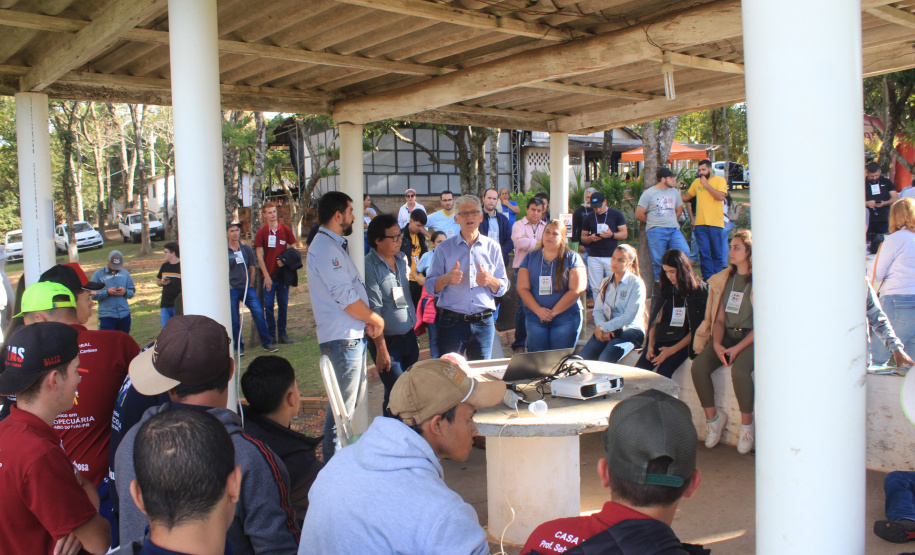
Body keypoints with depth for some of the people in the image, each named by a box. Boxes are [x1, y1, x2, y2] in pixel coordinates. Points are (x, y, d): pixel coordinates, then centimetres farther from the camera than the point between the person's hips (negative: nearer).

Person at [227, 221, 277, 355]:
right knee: (234, 320, 2)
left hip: (247, 288, 2)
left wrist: (251, 286, 7)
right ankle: (238, 347, 14)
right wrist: (228, 286, -5)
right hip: (232, 290, -2)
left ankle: (266, 343, 2)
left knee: (258, 313, -6)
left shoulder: (246, 249, 9)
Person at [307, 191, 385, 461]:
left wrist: (368, 321, 7)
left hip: (352, 336, 11)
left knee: (353, 399, 18)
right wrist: (376, 319, -7)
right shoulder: (326, 248, -16)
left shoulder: (333, 245, 19)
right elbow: (347, 299, -21)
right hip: (342, 339, -11)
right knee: (343, 407, -4)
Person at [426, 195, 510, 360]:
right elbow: (430, 287, 1)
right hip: (451, 322, -1)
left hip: (484, 322, 2)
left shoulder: (492, 247, 9)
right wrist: (447, 278, -18)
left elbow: (503, 288, 7)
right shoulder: (444, 248, 5)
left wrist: (490, 281, -15)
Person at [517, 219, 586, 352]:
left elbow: (577, 289, -8)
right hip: (535, 319, 2)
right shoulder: (530, 258, 9)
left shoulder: (572, 258, 2)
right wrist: (538, 310, -12)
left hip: (566, 319, -2)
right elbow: (522, 288, 2)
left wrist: (554, 312, -11)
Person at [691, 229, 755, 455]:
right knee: (698, 366, -21)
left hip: (751, 338, -5)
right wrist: (716, 344, -6)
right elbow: (719, 319, 12)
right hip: (726, 336, 5)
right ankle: (712, 417, -2)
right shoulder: (723, 279, 12)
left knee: (739, 370, -33)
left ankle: (747, 424, -11)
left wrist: (737, 348, -17)